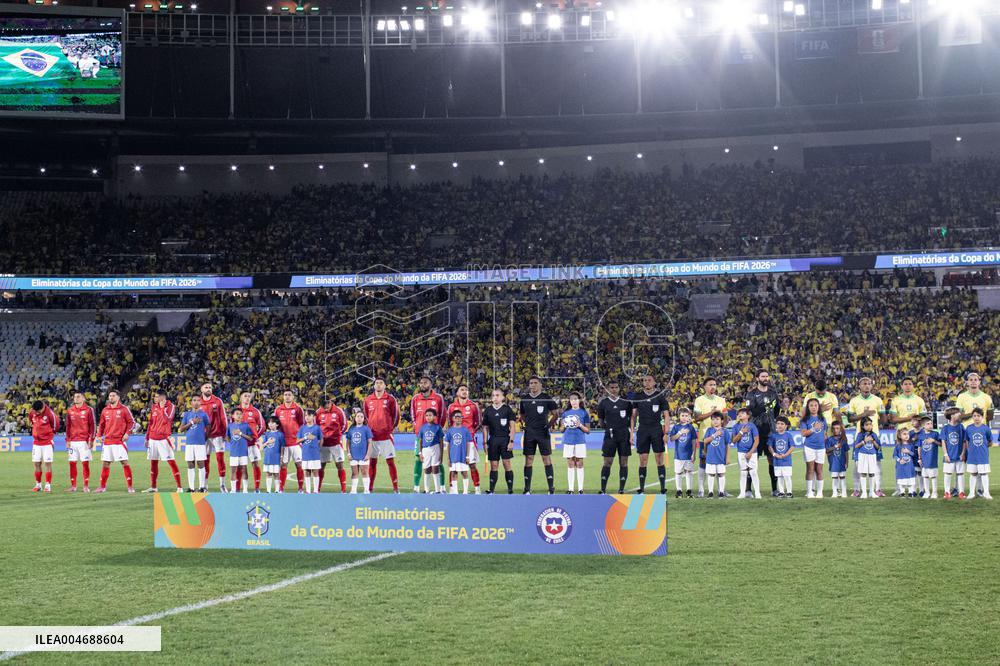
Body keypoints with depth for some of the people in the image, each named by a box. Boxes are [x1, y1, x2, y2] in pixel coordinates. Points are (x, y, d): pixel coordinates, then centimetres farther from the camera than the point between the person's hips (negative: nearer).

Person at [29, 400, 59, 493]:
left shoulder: (50, 413, -17)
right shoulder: (32, 413, -3)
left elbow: (55, 426, -3)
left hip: (47, 443, -5)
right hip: (36, 442, 5)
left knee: (47, 463, -4)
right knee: (37, 464, 6)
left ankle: (48, 485, -1)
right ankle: (38, 485, 14)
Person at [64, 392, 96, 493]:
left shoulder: (89, 409, 0)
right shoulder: (70, 411, 12)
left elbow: (93, 425, -2)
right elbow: (68, 426, 15)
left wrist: (91, 439, -8)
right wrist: (67, 440, 8)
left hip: (84, 441, -4)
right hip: (73, 441, 4)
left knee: (85, 463, -3)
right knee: (72, 463, 3)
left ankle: (86, 486, 1)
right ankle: (73, 486, 10)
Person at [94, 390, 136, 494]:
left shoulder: (124, 409, -1)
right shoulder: (105, 410, 12)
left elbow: (131, 422, 0)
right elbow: (101, 424, 19)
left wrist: (127, 433, -11)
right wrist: (99, 435, 7)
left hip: (120, 441, -5)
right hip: (107, 441, 5)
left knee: (124, 462, -6)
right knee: (105, 464, 8)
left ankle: (130, 486, -3)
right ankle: (103, 486, 17)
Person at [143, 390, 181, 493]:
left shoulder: (170, 406, -7)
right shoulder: (154, 406, 12)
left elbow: (167, 419, -22)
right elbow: (150, 423, 18)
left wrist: (162, 407, -17)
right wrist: (147, 438, 17)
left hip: (164, 438, -6)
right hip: (153, 438, 6)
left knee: (171, 461, -9)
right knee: (153, 462, 11)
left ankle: (179, 487, -8)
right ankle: (153, 487, 20)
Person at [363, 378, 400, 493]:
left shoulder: (390, 399, -1)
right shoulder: (368, 400, 7)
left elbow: (395, 415, 4)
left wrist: (391, 428, 4)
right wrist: (368, 429, 11)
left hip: (386, 436, -3)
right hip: (372, 435, 3)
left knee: (390, 461, -2)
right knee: (372, 462, 7)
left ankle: (395, 487, 0)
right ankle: (370, 487, 13)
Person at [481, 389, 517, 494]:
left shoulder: (507, 409, 1)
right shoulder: (487, 410, 9)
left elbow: (512, 426, 0)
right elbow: (485, 428, 12)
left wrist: (511, 441, -8)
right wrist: (485, 443, 5)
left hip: (505, 439, -2)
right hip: (493, 441, 3)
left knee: (507, 464, -5)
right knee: (494, 466, 4)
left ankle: (510, 490, -2)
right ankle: (491, 490, 5)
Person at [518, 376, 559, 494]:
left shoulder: (546, 398, 0)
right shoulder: (524, 399, 9)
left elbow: (556, 413, 5)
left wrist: (549, 424, -2)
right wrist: (528, 424, 9)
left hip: (543, 432, -3)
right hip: (529, 433, 3)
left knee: (547, 459, -3)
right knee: (528, 460, 3)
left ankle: (551, 488, 0)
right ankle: (527, 489, 6)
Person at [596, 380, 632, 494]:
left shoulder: (626, 402, 6)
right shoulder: (603, 403, 6)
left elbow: (631, 418, 10)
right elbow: (600, 420, 13)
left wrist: (631, 434, 2)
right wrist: (608, 427, 0)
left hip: (624, 435, 1)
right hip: (610, 435, -1)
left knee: (623, 462, 2)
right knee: (607, 462, -3)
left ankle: (621, 490, 7)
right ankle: (603, 490, 1)